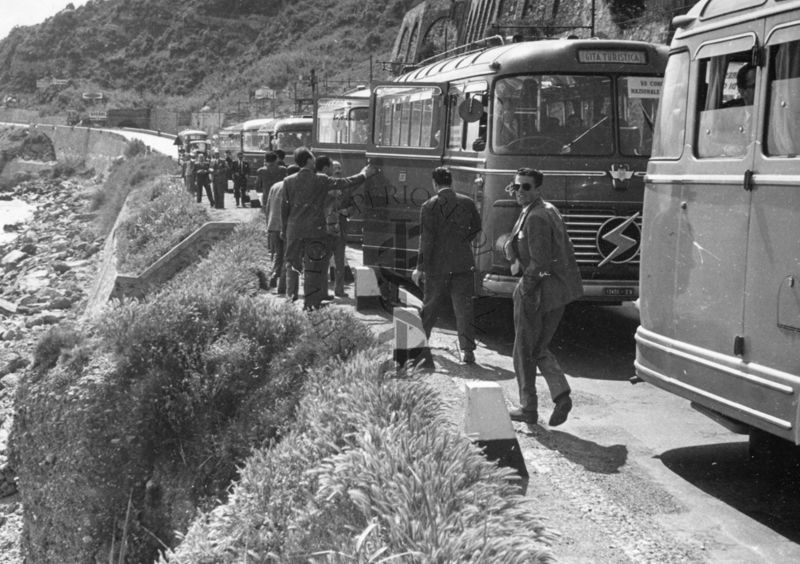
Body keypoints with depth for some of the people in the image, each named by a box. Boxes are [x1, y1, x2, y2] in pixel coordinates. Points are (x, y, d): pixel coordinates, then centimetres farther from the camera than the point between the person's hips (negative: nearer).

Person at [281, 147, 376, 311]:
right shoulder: (321, 180, -7)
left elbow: (284, 208, 7)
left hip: (294, 230, 3)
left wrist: (285, 230, 16)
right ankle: (310, 303, 4)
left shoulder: (289, 181, 2)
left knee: (292, 266, 12)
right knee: (313, 268, 3)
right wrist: (364, 174, 16)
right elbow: (346, 183, 1)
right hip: (315, 230, -3)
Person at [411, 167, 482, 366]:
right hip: (463, 263, 1)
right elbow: (476, 228, 13)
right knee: (463, 307, 5)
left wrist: (420, 267, -9)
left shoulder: (429, 206, -9)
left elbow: (426, 239, -12)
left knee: (429, 307, 11)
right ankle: (467, 350, 0)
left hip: (436, 265, -1)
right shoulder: (467, 202, 0)